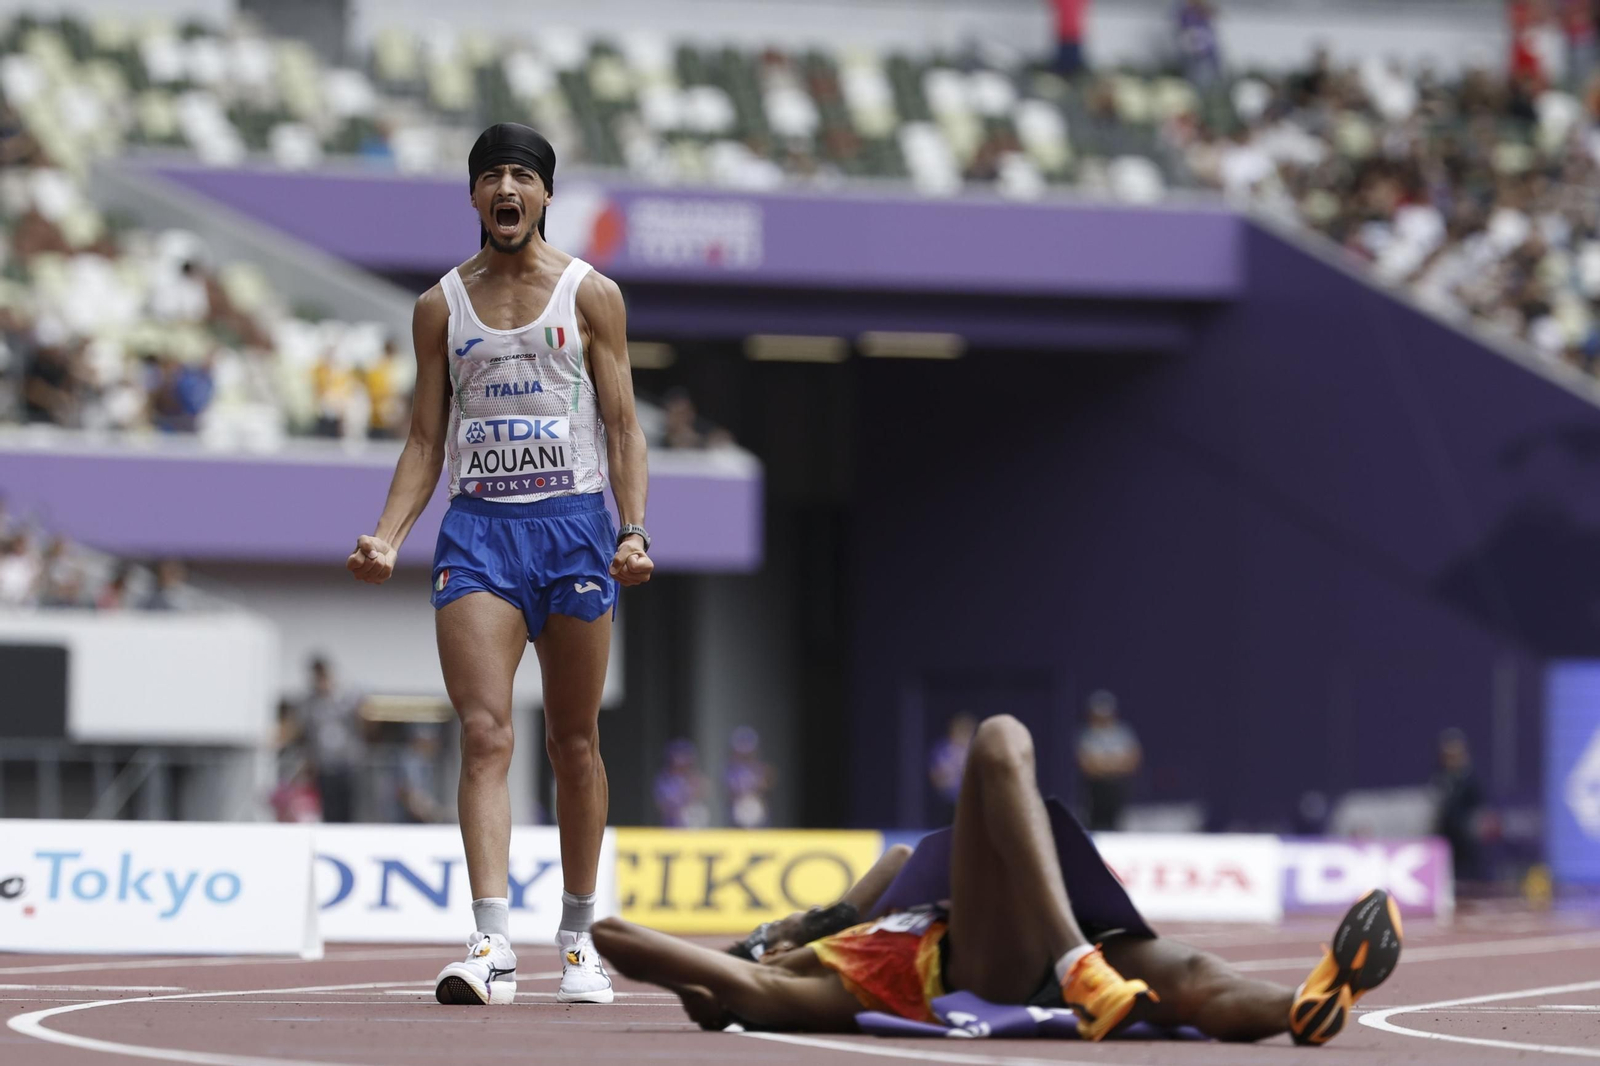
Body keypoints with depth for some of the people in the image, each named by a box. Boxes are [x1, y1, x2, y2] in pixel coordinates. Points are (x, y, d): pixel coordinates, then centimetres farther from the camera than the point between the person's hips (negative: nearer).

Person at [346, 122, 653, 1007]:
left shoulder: (591, 296, 5)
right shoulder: (441, 307, 10)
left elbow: (622, 426, 4)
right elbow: (426, 440, 12)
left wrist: (634, 530, -9)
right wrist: (387, 537, -1)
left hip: (573, 525, 0)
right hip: (477, 527, 1)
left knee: (574, 742, 6)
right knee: (485, 735, -14)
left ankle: (578, 935, 19)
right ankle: (492, 945, -22)